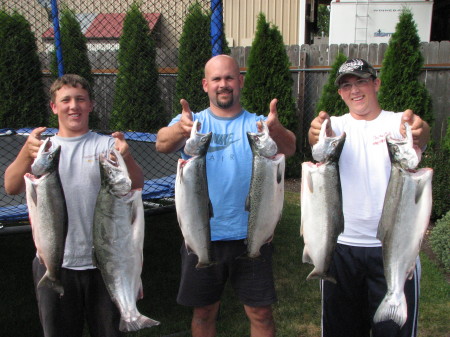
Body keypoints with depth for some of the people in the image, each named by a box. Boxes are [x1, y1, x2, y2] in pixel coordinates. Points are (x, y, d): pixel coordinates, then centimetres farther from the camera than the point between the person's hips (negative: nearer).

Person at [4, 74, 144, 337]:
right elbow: (11, 187, -11)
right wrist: (26, 154, -31)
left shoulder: (107, 145, 2)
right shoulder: (42, 147, 6)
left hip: (103, 262, -1)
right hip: (53, 263, 2)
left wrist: (127, 159, -35)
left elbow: (137, 186, -13)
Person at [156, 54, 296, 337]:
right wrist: (179, 131, -44)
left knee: (260, 313, 10)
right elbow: (162, 143, -20)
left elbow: (289, 148, -20)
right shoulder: (191, 123, 0)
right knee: (204, 312, 16)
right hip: (202, 236, 1)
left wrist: (277, 131, -44)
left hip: (250, 236, 0)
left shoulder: (257, 124, -1)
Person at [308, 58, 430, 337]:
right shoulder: (337, 125, 3)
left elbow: (420, 139, -23)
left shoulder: (398, 123, 0)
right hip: (341, 244, 2)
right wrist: (318, 132, -44)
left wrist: (419, 132, -47)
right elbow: (323, 137, -20)